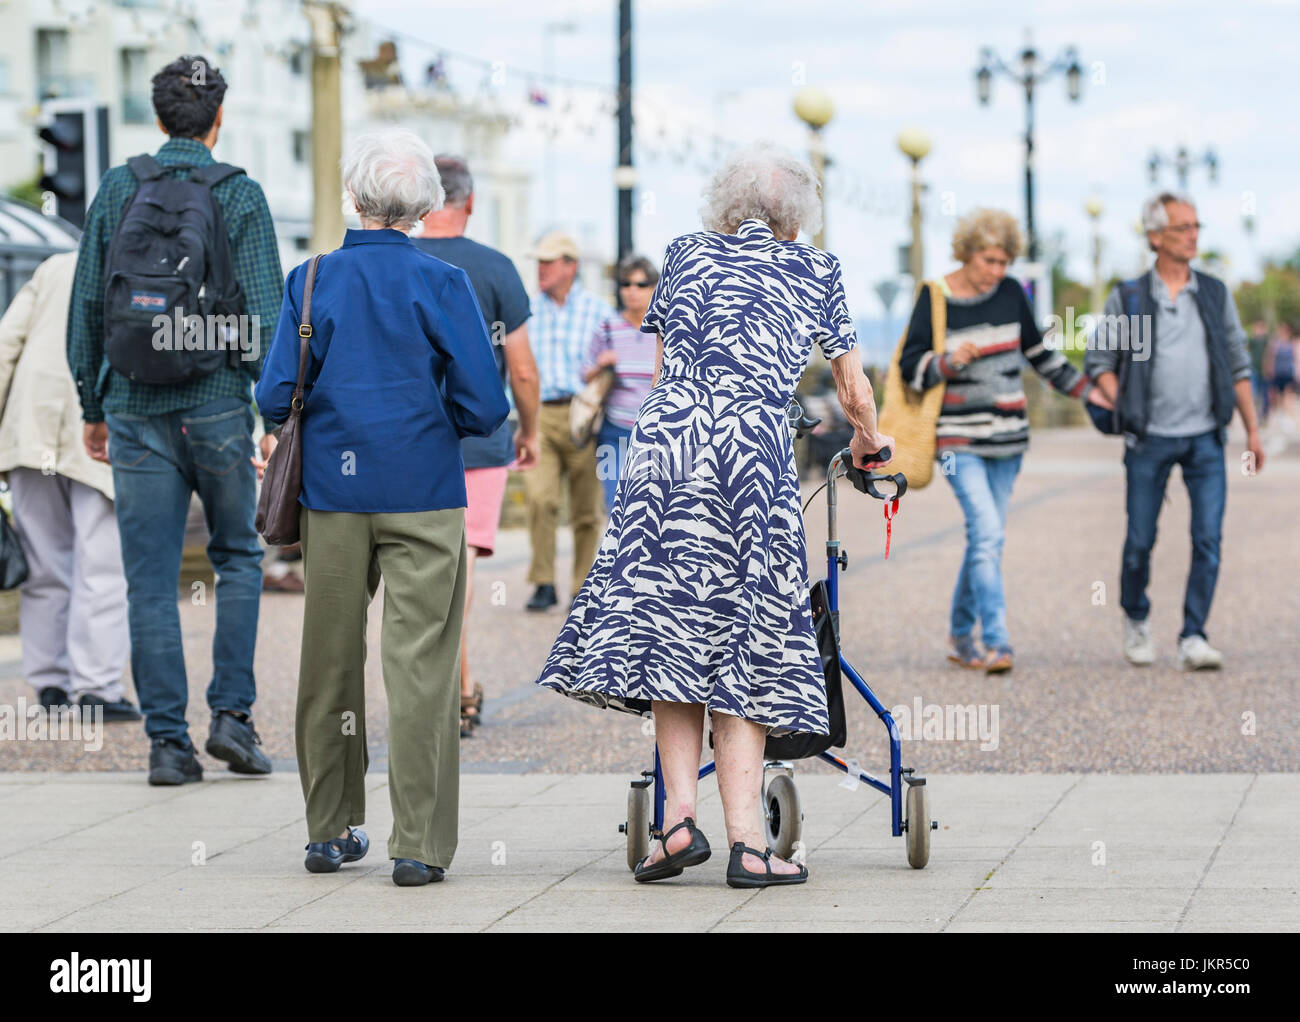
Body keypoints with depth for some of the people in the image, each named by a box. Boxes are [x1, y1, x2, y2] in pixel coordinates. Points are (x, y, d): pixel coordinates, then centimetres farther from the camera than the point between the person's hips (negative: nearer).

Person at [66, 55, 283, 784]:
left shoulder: (118, 190, 5)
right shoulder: (239, 195, -2)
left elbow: (86, 306, 6)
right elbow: (264, 312, -8)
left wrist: (93, 408, 15)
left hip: (137, 410, 2)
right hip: (217, 408, -2)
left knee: (151, 582, 3)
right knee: (238, 559, 16)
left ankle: (168, 742, 0)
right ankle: (233, 715, 5)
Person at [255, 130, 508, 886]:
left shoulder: (312, 281, -1)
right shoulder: (442, 284, -7)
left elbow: (276, 397, -5)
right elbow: (485, 407, -9)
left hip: (332, 494, 2)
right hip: (423, 497, -2)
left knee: (331, 662, 13)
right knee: (420, 667, 0)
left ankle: (331, 831, 22)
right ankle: (420, 845, -3)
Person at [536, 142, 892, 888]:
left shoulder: (687, 255, 20)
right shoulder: (817, 272, 16)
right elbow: (857, 395, 22)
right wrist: (869, 445, 43)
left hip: (666, 442, 2)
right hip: (755, 454, -1)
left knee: (673, 626, 8)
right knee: (746, 643, 2)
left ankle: (680, 817, -4)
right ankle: (746, 841, -4)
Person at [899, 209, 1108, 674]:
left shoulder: (1010, 293, 6)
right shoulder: (934, 298, -5)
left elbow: (1038, 352, 18)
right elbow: (910, 367, -5)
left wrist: (1085, 389, 14)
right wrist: (949, 361, -23)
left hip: (1007, 437, 5)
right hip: (959, 438, -5)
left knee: (987, 538, 8)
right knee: (987, 531, -18)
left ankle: (961, 636, 23)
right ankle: (996, 642, -20)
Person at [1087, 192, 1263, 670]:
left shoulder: (1215, 294, 9)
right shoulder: (1127, 299, 2)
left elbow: (1238, 364, 13)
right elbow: (1099, 360, 7)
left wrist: (1252, 428, 10)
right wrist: (1123, 408, -8)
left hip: (1205, 437, 1)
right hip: (1150, 439, -1)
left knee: (1208, 539, -10)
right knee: (1140, 540, 4)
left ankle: (1193, 640, -7)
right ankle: (1135, 620, 29)